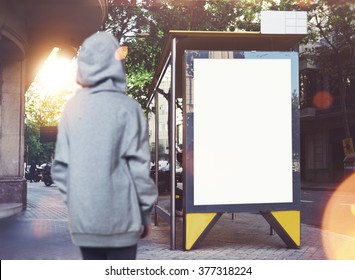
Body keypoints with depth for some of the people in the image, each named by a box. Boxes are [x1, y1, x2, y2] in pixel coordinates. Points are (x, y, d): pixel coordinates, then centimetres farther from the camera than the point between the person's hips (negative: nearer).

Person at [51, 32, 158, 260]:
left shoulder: (72, 108, 2)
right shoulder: (127, 108, -9)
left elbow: (61, 166, 4)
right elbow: (139, 167, -9)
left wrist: (74, 202, 15)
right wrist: (146, 213, 2)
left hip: (83, 218, 4)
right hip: (120, 218, -4)